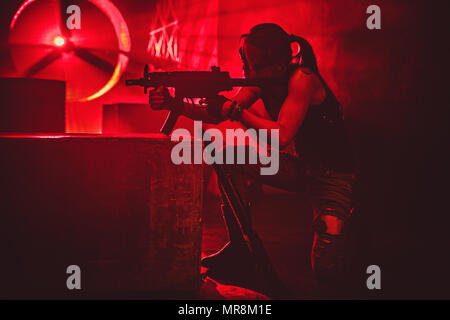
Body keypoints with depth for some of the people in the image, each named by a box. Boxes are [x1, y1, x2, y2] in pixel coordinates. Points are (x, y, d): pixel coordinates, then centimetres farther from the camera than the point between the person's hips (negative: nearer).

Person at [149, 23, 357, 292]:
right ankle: (240, 248, 0)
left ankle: (335, 233, 17)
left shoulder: (302, 78, -24)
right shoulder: (262, 82, -3)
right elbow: (217, 115, -5)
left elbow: (282, 135, -34)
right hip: (299, 167, 7)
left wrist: (236, 110, -32)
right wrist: (175, 104, -19)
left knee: (327, 271, -20)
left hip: (334, 176, -7)